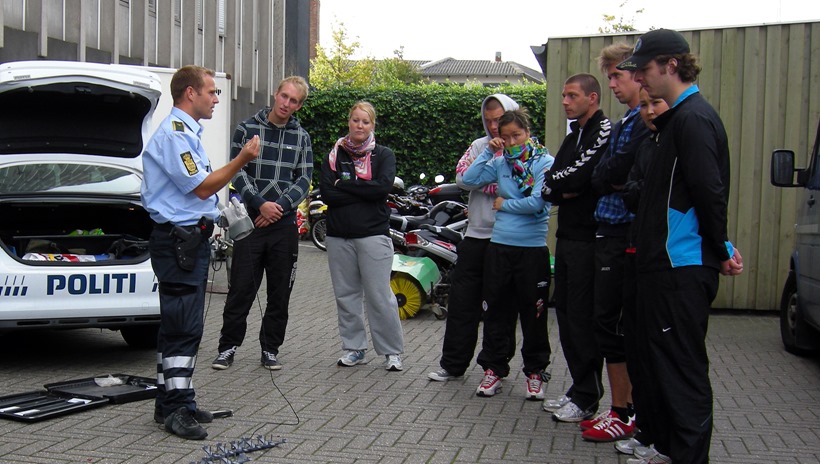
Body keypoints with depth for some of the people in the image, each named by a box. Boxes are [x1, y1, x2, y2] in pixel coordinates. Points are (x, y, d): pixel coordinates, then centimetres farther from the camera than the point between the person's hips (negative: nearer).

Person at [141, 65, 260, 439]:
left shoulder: (186, 132, 20)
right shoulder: (173, 134, -14)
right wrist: (241, 160, -15)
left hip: (190, 238, 11)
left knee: (179, 325, 14)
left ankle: (172, 401, 21)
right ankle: (177, 409, -6)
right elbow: (203, 187, -18)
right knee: (183, 327, -10)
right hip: (178, 239, -11)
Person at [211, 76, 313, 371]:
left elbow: (304, 180, 3)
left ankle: (270, 349, 18)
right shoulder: (247, 129, 2)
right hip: (251, 221, -2)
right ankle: (228, 347, 11)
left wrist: (280, 207, -11)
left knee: (280, 292, 6)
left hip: (285, 224, 2)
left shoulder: (301, 137, 8)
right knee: (241, 288, -1)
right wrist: (261, 204, -15)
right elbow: (237, 173, -4)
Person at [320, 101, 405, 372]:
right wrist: (364, 192, -11)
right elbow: (327, 194, -4)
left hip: (373, 235, -3)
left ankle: (392, 351, 7)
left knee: (379, 296, -4)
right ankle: (354, 348, 20)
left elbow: (383, 186, -13)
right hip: (339, 237, 3)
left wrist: (343, 185, -9)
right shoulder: (335, 155, 10)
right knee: (346, 295, 8)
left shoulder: (383, 155, 5)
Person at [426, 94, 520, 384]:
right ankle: (453, 365, 18)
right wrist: (498, 185, -14)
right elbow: (462, 176, -4)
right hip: (476, 236, 4)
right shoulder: (479, 146, 11)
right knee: (462, 302, 8)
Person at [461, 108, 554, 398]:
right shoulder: (500, 163, 9)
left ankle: (536, 371, 19)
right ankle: (494, 368, 19)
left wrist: (504, 204, -3)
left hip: (532, 248, -4)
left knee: (533, 314, 6)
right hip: (499, 246, 4)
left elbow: (536, 203, -16)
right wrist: (488, 152, -1)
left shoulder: (545, 162, -5)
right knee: (496, 311, 9)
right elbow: (469, 180, 1)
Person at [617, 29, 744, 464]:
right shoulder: (676, 117, 17)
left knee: (683, 370, -4)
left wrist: (720, 253, -12)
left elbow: (710, 193, -21)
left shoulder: (693, 117, -15)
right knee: (661, 363, 17)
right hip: (666, 264, 10)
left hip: (682, 269, -10)